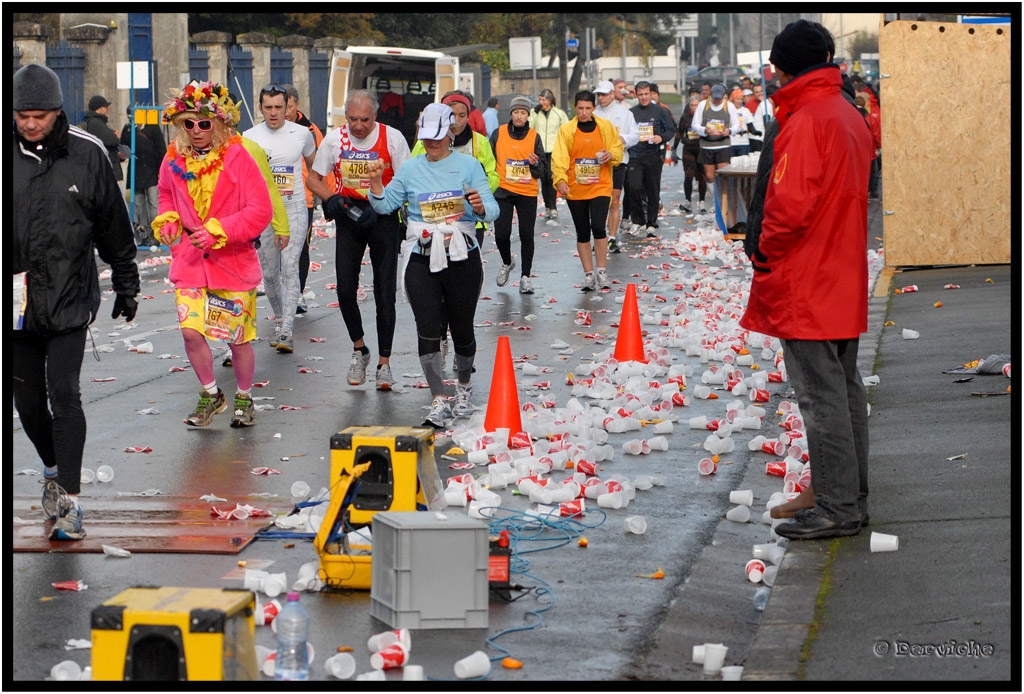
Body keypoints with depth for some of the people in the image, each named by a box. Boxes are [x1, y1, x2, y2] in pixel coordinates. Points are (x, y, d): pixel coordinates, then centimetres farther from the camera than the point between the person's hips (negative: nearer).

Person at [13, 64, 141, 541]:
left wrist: (126, 285, 13)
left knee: (64, 395, -10)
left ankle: (69, 501, -7)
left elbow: (114, 225, 8)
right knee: (28, 402, 9)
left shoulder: (87, 154, -2)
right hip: (17, 301, 2)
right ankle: (53, 469, 36)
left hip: (70, 300, -2)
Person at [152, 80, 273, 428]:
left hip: (233, 260, -3)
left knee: (238, 337, 5)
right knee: (191, 331, -10)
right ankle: (210, 394, 13)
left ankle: (244, 398, 28)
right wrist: (167, 219, 2)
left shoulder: (238, 157, -10)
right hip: (190, 261, 3)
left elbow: (260, 211, -12)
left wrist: (217, 231, -20)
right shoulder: (174, 158, 3)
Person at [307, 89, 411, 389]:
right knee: (346, 289, -4)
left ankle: (384, 363, 5)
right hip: (349, 218, 2)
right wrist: (331, 199, -13)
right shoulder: (335, 139, -3)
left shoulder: (392, 138, -9)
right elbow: (314, 178, 7)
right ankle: (359, 350, 19)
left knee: (385, 292, -3)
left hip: (383, 218, -2)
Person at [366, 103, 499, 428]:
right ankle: (439, 401, -7)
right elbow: (385, 205, 7)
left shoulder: (468, 166, 0)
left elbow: (492, 209, -6)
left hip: (462, 258, -1)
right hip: (422, 261, 1)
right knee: (427, 329, -8)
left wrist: (480, 206, -28)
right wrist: (376, 182, -11)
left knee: (462, 327, 10)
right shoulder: (410, 169, 7)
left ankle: (464, 386, 35)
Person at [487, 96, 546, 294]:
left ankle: (526, 277, 10)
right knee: (501, 234, -5)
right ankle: (507, 263, 26)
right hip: (503, 191, 0)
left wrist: (535, 164, -16)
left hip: (528, 192, 0)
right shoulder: (498, 134, 1)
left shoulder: (534, 136, 3)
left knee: (526, 235, -1)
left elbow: (541, 172, 4)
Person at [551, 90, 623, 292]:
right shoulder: (566, 130, 0)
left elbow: (618, 149, 11)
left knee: (598, 227, -16)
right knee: (582, 233, 7)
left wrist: (611, 154, -12)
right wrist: (560, 179, -23)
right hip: (575, 189, 1)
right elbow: (559, 158, -8)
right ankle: (588, 275, 17)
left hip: (600, 187, -1)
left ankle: (602, 271, -3)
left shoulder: (606, 127, 3)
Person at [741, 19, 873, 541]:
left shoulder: (806, 122, -18)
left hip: (805, 284, -10)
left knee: (821, 395, -6)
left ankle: (837, 509, -4)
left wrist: (765, 254, -9)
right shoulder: (850, 118, 12)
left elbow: (791, 204, -25)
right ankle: (850, 498, 24)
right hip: (844, 281, 10)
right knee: (845, 388, 16)